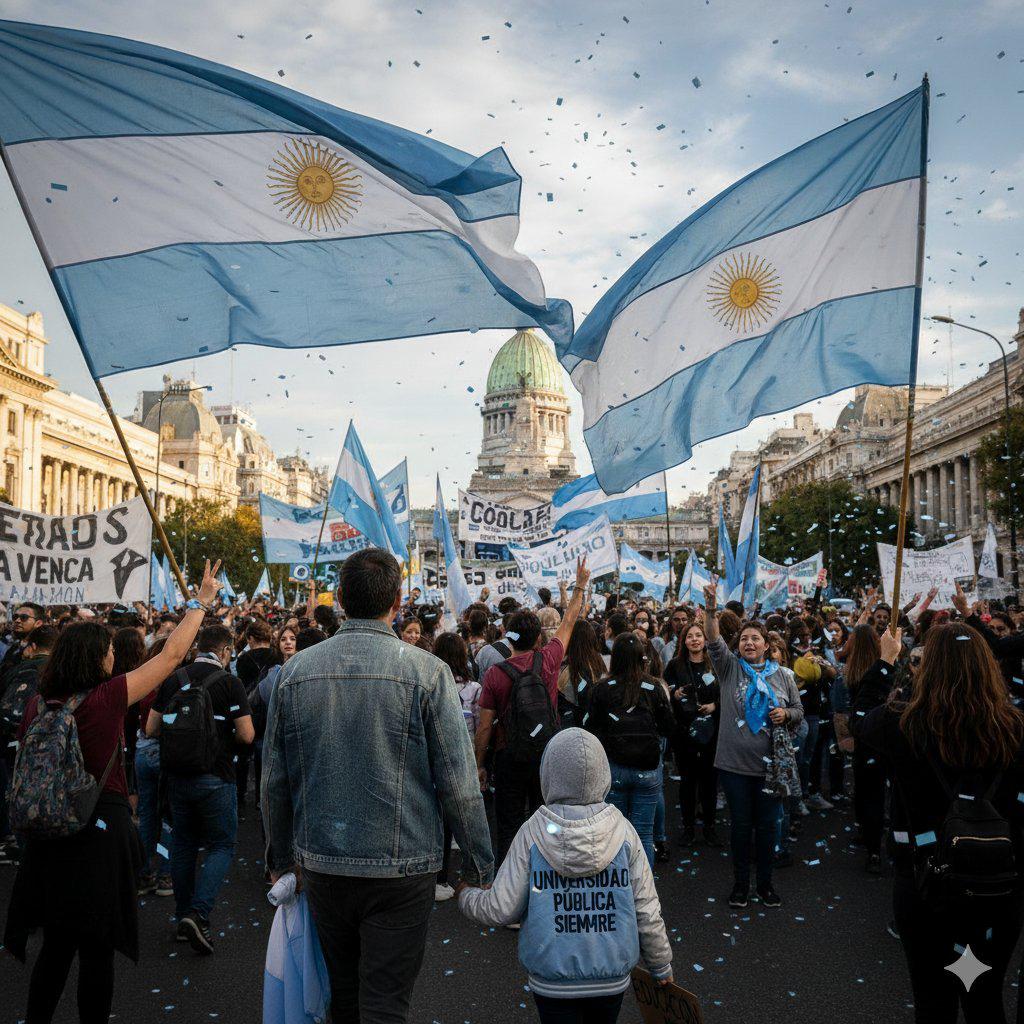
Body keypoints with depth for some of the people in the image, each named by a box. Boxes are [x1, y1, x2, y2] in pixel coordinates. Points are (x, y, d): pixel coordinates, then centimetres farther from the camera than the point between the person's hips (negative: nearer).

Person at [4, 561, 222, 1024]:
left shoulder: (38, 705, -2)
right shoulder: (106, 698, -17)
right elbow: (172, 654, -12)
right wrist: (202, 601, -2)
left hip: (48, 830, 6)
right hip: (100, 828, -6)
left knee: (56, 943, 19)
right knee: (97, 947, 9)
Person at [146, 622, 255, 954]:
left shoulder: (173, 680, 2)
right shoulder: (230, 683, -11)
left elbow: (151, 728, 7)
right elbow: (247, 736, -12)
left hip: (176, 774, 5)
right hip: (214, 776, -5)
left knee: (183, 843, 17)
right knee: (222, 845, 6)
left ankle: (184, 917, 23)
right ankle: (198, 913, -10)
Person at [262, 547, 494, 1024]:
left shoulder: (296, 670, -2)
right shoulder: (426, 671, -12)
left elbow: (274, 782, 5)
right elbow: (458, 784, -12)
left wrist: (281, 858, 18)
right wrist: (480, 866, 0)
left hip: (322, 864, 4)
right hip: (400, 868, -4)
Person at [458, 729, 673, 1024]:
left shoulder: (532, 834, -11)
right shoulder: (622, 831, -7)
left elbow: (500, 910, -9)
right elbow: (647, 912, -3)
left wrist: (465, 895, 12)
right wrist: (662, 965, 13)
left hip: (552, 984, -2)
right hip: (612, 978, 2)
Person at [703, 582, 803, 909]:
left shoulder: (782, 675, 6)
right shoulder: (730, 668, 0)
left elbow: (799, 710, 13)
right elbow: (714, 642, -16)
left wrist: (786, 714, -10)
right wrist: (711, 609, -32)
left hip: (770, 764, 1)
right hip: (735, 762, -1)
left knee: (767, 825, 9)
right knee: (740, 824, 8)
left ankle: (765, 883, 26)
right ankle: (740, 882, 23)